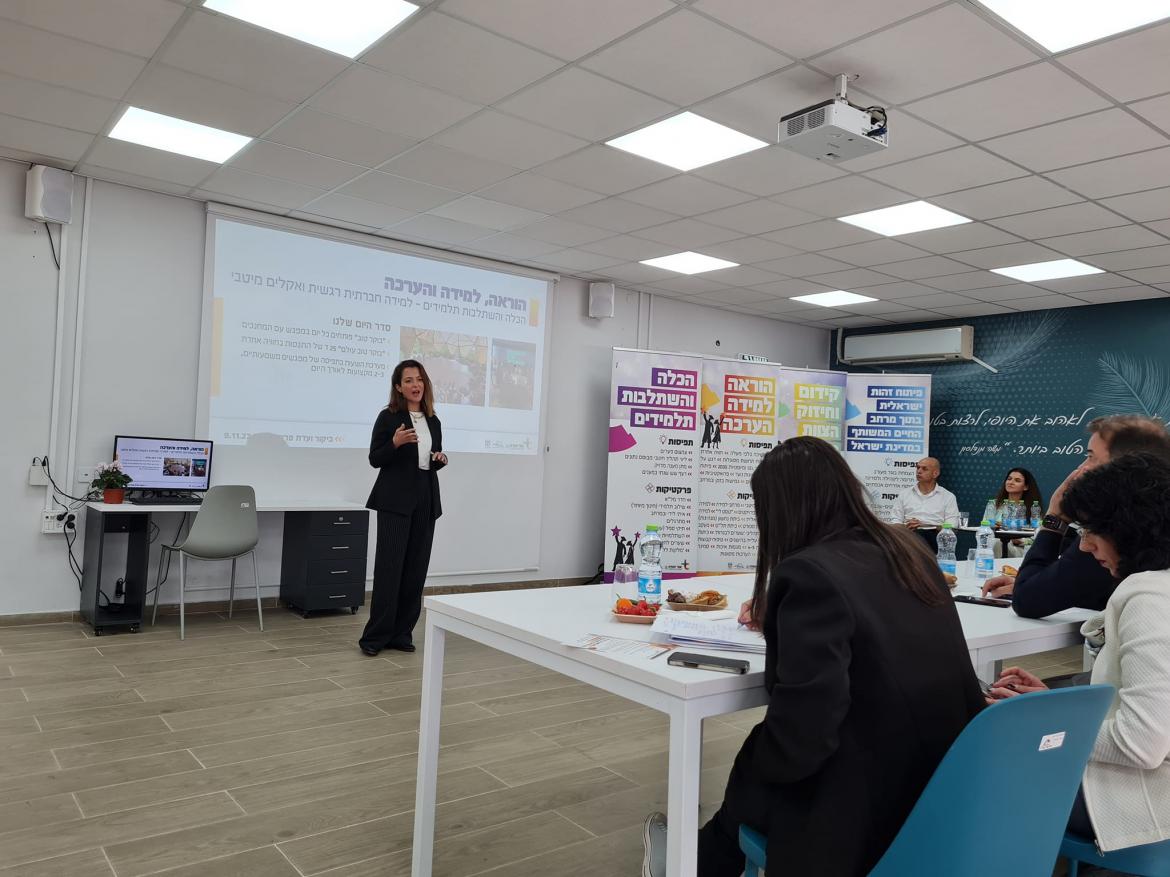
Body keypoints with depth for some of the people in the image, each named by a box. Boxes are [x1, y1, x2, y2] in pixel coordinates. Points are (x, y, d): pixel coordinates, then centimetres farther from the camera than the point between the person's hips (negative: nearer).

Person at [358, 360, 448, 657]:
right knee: (389, 566, -7)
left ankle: (401, 633, 12)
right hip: (395, 500, -5)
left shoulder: (433, 421, 13)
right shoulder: (388, 417, -3)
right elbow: (375, 459, -5)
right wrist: (395, 443, -22)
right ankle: (375, 635, 1)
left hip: (426, 500, 5)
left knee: (416, 568, 4)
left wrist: (441, 459, -2)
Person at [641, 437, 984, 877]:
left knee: (751, 775, 19)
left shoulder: (810, 572, -21)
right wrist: (777, 616, 32)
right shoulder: (907, 549, 3)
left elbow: (797, 741, -25)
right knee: (763, 756, 24)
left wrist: (757, 760, -4)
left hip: (864, 809, -7)